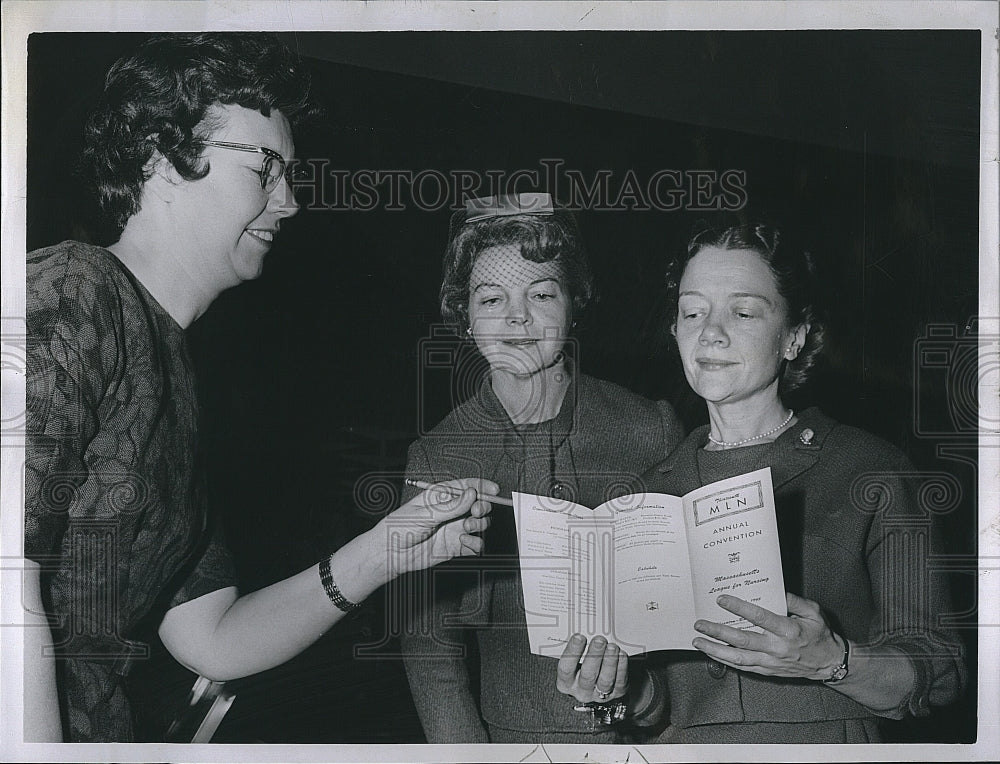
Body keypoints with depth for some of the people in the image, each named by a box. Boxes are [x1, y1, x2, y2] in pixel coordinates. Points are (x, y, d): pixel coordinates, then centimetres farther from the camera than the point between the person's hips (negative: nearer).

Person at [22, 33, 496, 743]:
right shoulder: (68, 293, -13)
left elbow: (210, 642, 13)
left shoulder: (172, 372, 13)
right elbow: (9, 590, -22)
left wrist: (377, 555, 5)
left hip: (98, 733, 7)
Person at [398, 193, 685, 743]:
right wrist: (467, 748, -16)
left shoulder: (652, 430, -8)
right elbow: (429, 640, -5)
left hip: (643, 734, 0)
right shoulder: (435, 459, -6)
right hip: (508, 736, 0)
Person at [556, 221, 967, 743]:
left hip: (831, 744, -2)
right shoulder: (653, 490, 7)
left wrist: (830, 661, -20)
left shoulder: (871, 471, -1)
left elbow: (934, 675, -4)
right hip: (686, 748, 2)